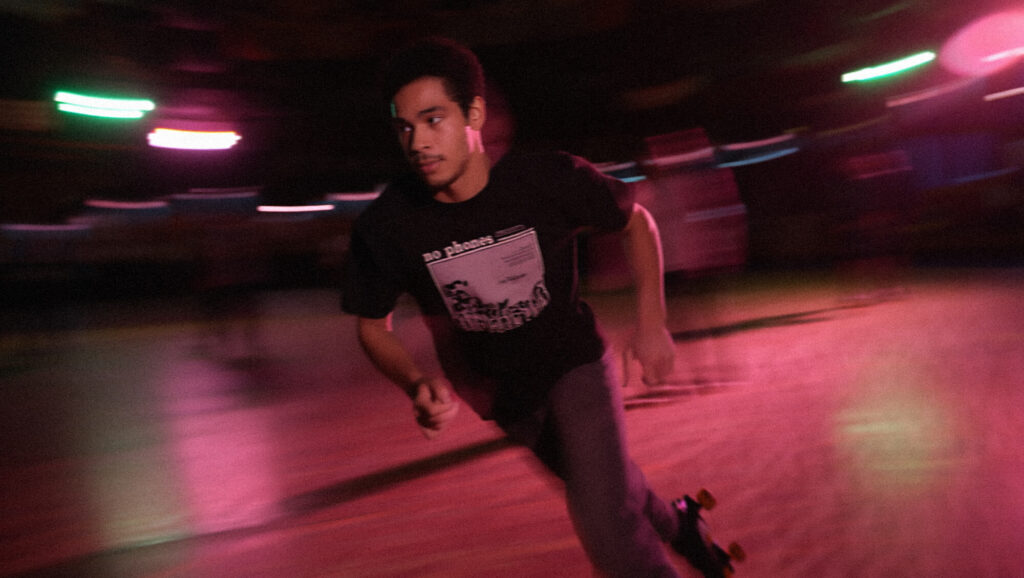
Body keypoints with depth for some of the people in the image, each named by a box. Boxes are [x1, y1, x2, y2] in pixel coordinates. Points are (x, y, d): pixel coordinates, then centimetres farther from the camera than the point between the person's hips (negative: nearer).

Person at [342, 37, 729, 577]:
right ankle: (676, 523, 54)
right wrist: (417, 385, -24)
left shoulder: (549, 179, -25)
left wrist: (651, 323, -10)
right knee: (612, 488, 22)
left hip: (574, 365, -2)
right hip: (504, 394, 3)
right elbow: (372, 324, -5)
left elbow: (636, 221, -5)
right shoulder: (385, 225, -22)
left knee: (606, 528, -18)